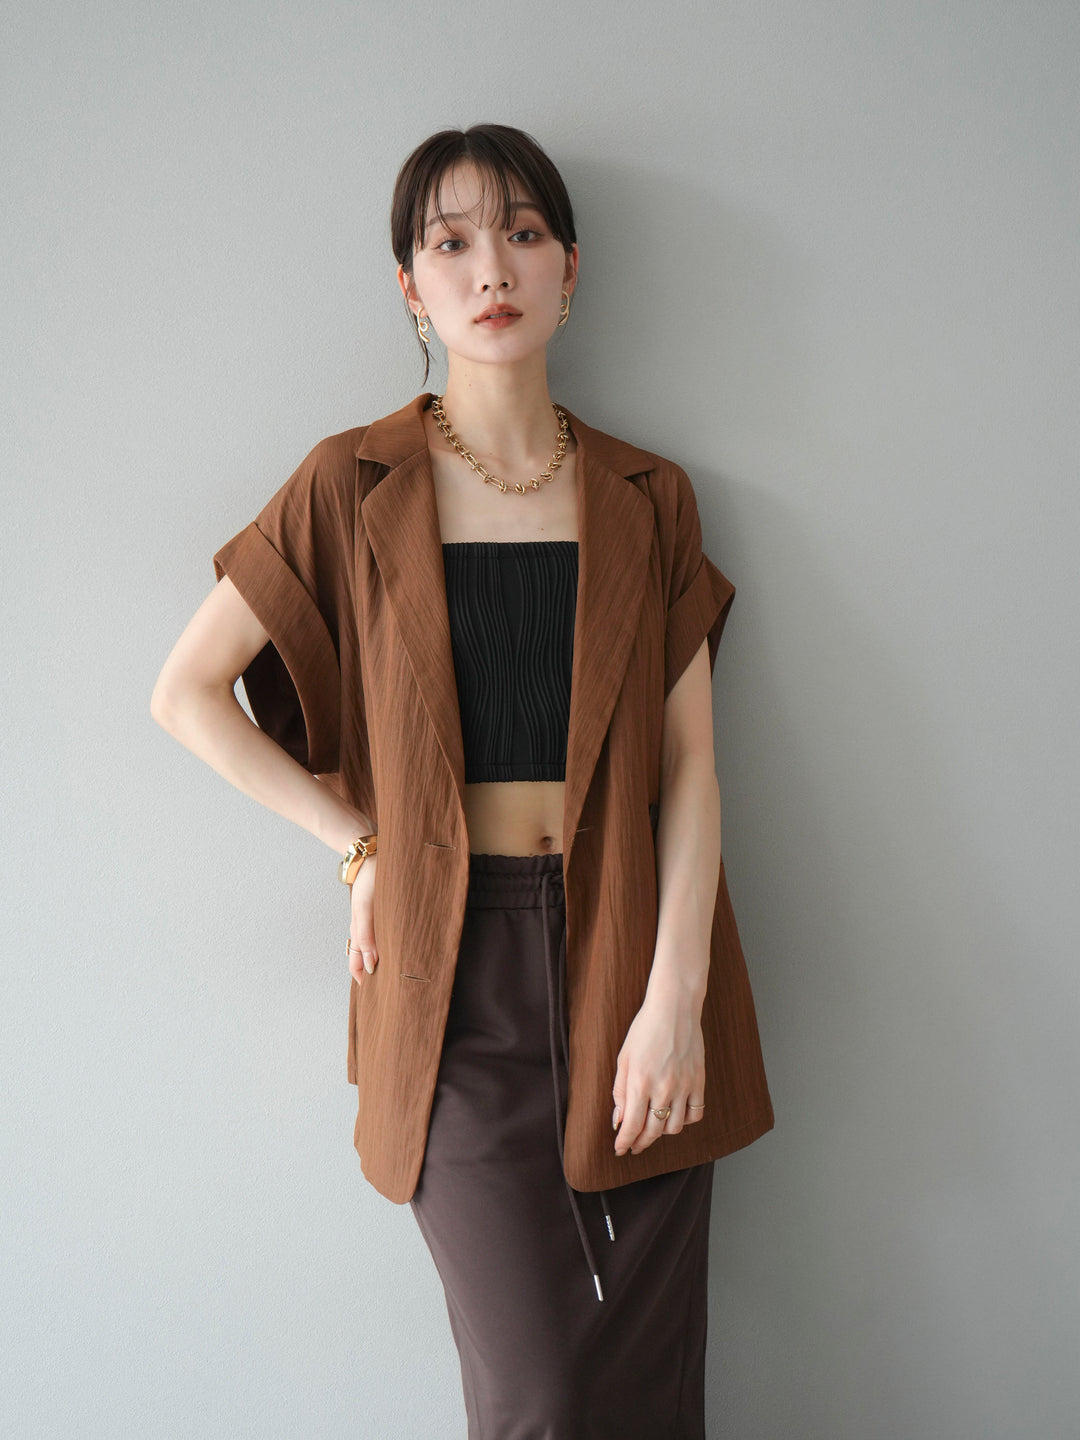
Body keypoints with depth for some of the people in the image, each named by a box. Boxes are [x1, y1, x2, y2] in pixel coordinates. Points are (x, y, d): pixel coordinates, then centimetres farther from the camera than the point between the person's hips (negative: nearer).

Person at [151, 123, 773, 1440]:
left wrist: (675, 996, -8)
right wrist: (358, 842, 0)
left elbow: (689, 761, 2)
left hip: (626, 939, 2)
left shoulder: (647, 499, 8)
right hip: (457, 961, -2)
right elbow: (185, 693, 5)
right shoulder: (354, 487, 3)